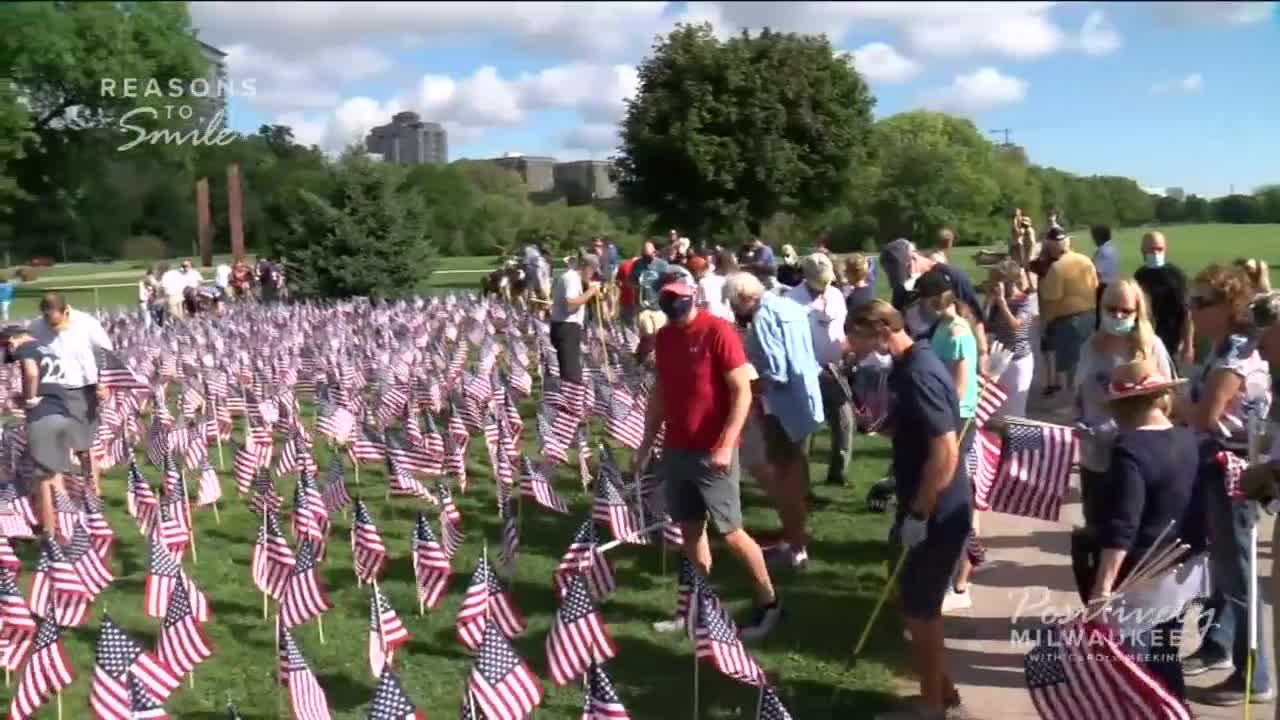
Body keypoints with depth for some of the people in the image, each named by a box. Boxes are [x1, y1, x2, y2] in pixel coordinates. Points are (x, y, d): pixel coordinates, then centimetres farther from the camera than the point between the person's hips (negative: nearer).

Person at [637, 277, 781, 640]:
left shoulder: (718, 331, -13)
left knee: (730, 532, -2)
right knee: (690, 529, 10)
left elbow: (743, 392, -14)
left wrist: (726, 444, -21)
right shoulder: (664, 337, 8)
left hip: (713, 452, -6)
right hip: (675, 449, 6)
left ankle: (769, 601, 14)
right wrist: (647, 443, 12)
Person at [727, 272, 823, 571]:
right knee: (795, 475, 19)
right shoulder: (790, 307, 10)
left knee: (784, 478, 1)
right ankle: (795, 539, 31)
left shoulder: (764, 317, -18)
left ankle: (796, 548, 9)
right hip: (803, 401, 10)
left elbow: (775, 375, -24)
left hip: (783, 407, -10)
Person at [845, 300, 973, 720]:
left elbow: (945, 453, -28)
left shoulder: (918, 374, -24)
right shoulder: (911, 365, 7)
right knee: (919, 606, 20)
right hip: (925, 508, 10)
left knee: (919, 611, 5)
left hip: (936, 514, -10)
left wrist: (917, 516, -22)